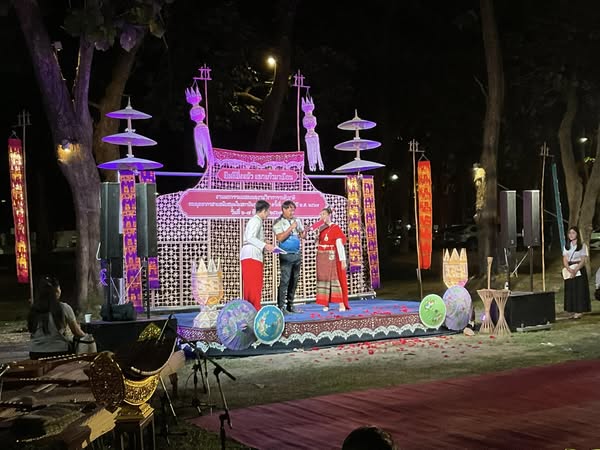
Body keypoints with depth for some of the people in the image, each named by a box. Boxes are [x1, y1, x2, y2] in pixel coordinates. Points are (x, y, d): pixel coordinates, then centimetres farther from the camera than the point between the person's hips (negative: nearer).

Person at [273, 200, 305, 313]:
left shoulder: (297, 221, 14)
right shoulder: (278, 223, -3)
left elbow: (302, 234, 21)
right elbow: (280, 238, -15)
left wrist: (302, 234, -2)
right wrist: (291, 228, -16)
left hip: (297, 254, 6)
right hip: (286, 255, -6)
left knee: (294, 281, 7)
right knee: (285, 281, -11)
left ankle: (290, 305, 14)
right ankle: (281, 307, -10)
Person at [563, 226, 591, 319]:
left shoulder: (582, 246, -1)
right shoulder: (566, 246, 10)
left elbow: (583, 260, -7)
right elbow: (565, 261, 3)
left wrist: (575, 270, -21)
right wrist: (570, 270, -15)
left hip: (580, 270, -4)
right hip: (569, 271, 4)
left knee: (579, 290, -5)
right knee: (570, 291, 1)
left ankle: (579, 312, -2)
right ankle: (573, 311, 5)